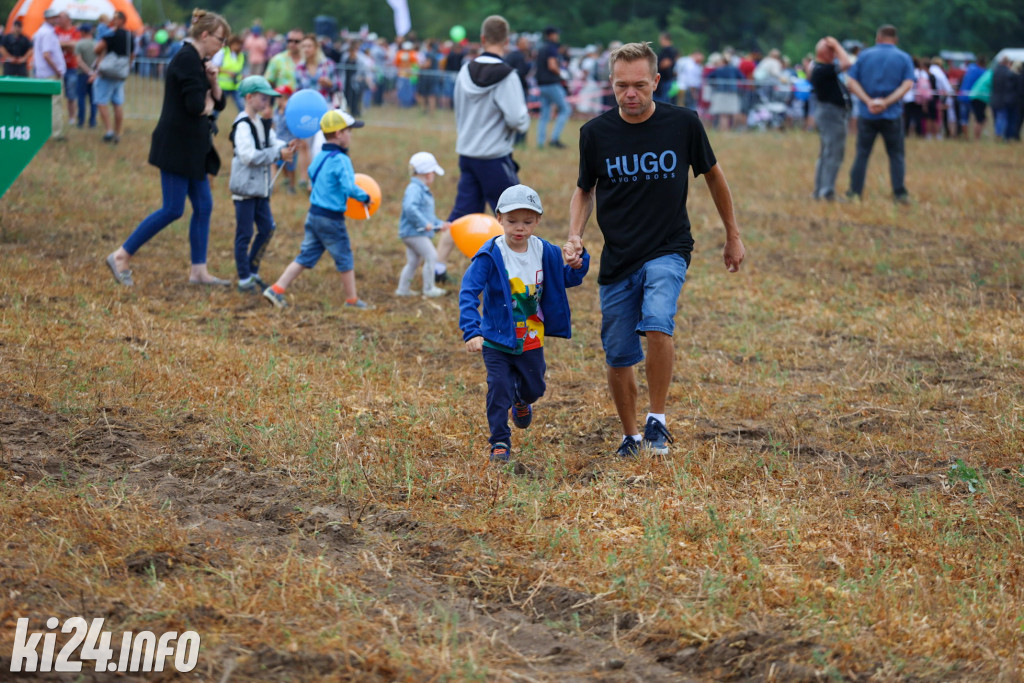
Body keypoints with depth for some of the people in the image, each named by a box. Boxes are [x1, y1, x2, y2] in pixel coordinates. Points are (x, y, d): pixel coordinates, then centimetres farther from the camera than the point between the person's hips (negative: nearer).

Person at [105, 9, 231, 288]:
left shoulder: (198, 61, 15)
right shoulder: (187, 59, -16)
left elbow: (219, 103, 17)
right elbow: (195, 105, -24)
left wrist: (213, 81, -1)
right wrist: (207, 106, -3)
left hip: (193, 147, 10)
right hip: (176, 146, -10)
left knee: (203, 207, 8)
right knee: (172, 210, -8)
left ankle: (198, 271, 12)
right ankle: (121, 257, -2)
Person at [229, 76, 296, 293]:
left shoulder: (263, 124, 13)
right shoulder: (243, 126, -16)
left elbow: (273, 143, 11)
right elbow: (249, 156, -24)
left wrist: (286, 147, -12)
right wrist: (278, 154, -24)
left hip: (261, 187, 9)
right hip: (245, 187, -9)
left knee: (267, 229, 10)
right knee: (244, 234, -1)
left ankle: (253, 272, 22)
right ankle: (244, 279, 4)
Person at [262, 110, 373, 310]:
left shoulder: (319, 158, 9)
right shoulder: (340, 160, -18)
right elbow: (350, 187, -26)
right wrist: (365, 197, -10)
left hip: (314, 214, 8)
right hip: (331, 218, -8)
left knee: (306, 256, 11)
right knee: (345, 259, 7)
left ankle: (277, 289, 5)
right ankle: (352, 299, 17)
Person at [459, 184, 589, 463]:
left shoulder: (545, 252, -5)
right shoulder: (490, 255, -19)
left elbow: (565, 279, 12)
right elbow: (468, 292, -25)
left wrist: (577, 266, -12)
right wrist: (471, 331, -37)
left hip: (532, 339, 4)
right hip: (497, 338, -4)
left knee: (534, 388, 17)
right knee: (499, 387, -12)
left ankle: (521, 401, 54)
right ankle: (500, 442, 3)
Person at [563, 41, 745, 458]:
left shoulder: (683, 123, -6)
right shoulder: (595, 133, -4)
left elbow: (712, 174, 10)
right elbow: (584, 190, 12)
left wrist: (733, 235, 17)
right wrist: (575, 236, -5)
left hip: (668, 250, -2)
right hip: (617, 259, 2)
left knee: (657, 325, -28)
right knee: (618, 358, 4)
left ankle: (657, 421, -11)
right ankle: (631, 436, 27)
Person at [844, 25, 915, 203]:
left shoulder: (865, 55, 5)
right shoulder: (904, 58, 3)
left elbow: (851, 82, -4)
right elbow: (907, 84, -10)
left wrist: (868, 101, -13)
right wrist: (887, 102, -16)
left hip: (867, 114, 1)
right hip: (892, 115, -1)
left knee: (862, 153, 8)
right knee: (896, 155, 7)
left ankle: (855, 191, 8)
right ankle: (900, 193, 3)